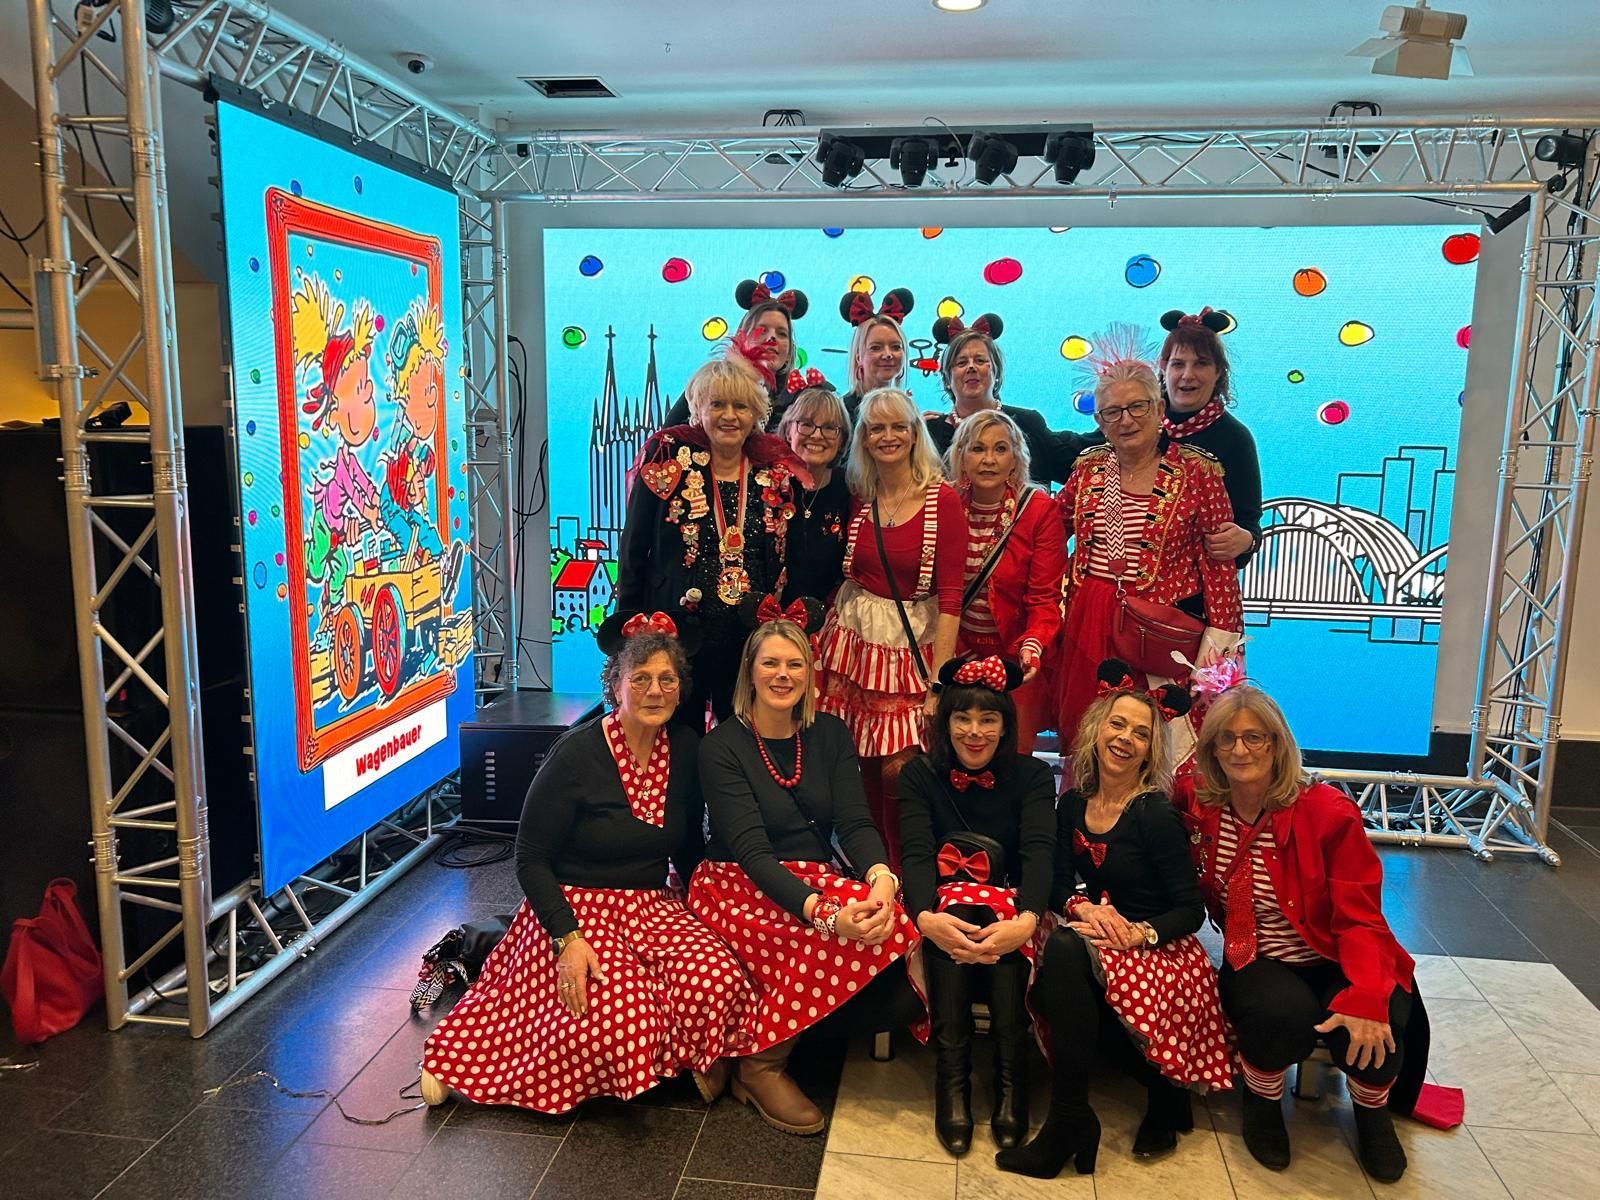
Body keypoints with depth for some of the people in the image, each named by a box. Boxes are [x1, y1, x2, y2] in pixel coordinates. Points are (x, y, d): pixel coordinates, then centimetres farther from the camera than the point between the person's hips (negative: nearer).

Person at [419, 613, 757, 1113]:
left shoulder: (685, 750, 1)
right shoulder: (576, 754, -14)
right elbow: (531, 860, -10)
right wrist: (567, 937, -21)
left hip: (654, 906, 4)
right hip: (577, 908, -3)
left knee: (718, 979, -28)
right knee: (620, 1012, -28)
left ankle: (692, 1062, 7)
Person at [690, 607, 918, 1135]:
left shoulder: (830, 734, 7)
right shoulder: (722, 746, -8)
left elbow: (855, 822, -3)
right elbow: (751, 851, -18)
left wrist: (881, 875, -28)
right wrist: (822, 911, -34)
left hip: (817, 879, 5)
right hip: (738, 887, -5)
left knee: (882, 917, -27)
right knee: (828, 940, -32)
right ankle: (761, 1068, -11)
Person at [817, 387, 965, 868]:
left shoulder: (943, 499, -7)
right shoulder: (856, 497, 6)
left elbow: (951, 596, -10)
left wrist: (938, 683, -13)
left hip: (912, 650, -3)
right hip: (852, 642, 3)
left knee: (899, 769, -7)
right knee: (859, 772, 3)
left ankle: (903, 875, 15)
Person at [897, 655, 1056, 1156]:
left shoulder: (1032, 776, 2)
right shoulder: (920, 775, 2)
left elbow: (1039, 852, -15)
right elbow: (916, 852, -12)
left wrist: (1026, 920, -36)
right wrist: (924, 916, -35)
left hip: (1011, 907, 0)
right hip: (944, 906, 0)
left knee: (1002, 923, -34)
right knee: (955, 908, -34)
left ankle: (1010, 1077, -31)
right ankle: (952, 1076, -34)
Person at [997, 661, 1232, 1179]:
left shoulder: (1157, 815, -12)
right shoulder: (1073, 804, 5)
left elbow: (1191, 910, -10)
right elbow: (1059, 884, 6)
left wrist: (1136, 934, -27)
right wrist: (1083, 908, -17)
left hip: (1161, 955, -5)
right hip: (1095, 941, 5)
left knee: (1067, 950, -34)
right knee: (1047, 985, -28)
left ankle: (1069, 1121, -21)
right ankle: (1162, 1088, -4)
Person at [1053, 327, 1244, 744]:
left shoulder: (1196, 471, -5)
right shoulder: (1089, 467, 8)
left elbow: (1219, 562, -7)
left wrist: (1218, 640, -11)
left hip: (1162, 631, -4)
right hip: (1089, 627, 4)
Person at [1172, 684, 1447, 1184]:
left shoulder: (1327, 811, -14)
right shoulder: (1196, 805, -6)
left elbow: (1359, 917, -16)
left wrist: (1367, 998, -30)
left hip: (1332, 961, 0)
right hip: (1255, 964, 0)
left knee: (1376, 1031, -29)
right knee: (1285, 1013, -33)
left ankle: (1372, 1109, 9)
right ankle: (1261, 1101, 2)